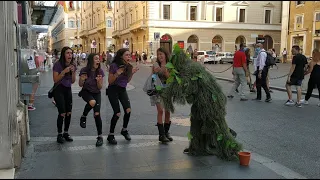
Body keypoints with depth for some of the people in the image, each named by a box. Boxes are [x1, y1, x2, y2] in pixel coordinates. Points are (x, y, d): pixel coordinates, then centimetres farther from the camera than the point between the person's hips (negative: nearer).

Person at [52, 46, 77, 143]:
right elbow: (55, 80, -14)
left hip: (68, 89, 6)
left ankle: (66, 133, 19)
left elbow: (73, 81, 5)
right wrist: (64, 71, -24)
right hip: (59, 90, -5)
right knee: (62, 113, -11)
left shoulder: (72, 65, 4)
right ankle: (59, 134, 4)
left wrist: (73, 72, -11)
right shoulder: (58, 65, -13)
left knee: (69, 113, 4)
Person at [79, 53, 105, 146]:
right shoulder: (84, 70, -15)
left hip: (96, 93, 2)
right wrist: (82, 79, -26)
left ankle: (100, 136, 2)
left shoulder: (100, 71, -11)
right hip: (86, 92, -1)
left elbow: (100, 88, -7)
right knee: (92, 102, -36)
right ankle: (83, 117, -6)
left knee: (97, 113, -11)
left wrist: (99, 81, -27)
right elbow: (80, 85, -4)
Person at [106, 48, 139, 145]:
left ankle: (124, 130, 15)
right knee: (117, 113, -11)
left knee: (128, 110, -11)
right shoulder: (114, 66, -16)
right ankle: (111, 135, 6)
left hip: (122, 90, 5)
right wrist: (117, 73, -28)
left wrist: (132, 73, -5)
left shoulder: (128, 66, 1)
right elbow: (110, 81, -13)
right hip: (113, 90, -5)